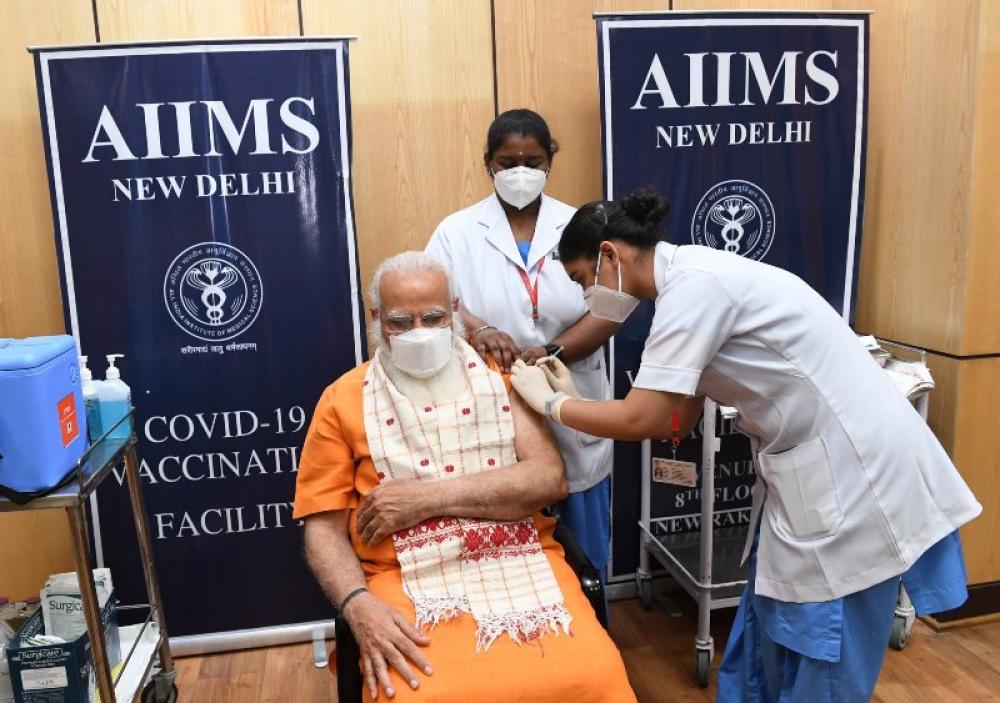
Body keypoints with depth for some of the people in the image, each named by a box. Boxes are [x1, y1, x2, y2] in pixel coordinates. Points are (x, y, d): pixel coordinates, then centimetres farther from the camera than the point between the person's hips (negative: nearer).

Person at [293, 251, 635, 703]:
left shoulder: (500, 376, 9)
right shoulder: (344, 400, 7)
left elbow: (550, 478, -4)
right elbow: (324, 526, 5)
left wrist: (428, 497, -11)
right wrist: (359, 605, -14)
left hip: (522, 561, 1)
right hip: (411, 577, -1)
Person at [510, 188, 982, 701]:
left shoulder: (694, 283, -21)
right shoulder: (693, 282, 9)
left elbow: (642, 420, -23)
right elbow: (676, 420, 10)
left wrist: (550, 403, -7)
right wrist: (573, 397, 7)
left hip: (849, 466, -9)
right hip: (807, 466, 9)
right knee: (769, 638, 20)